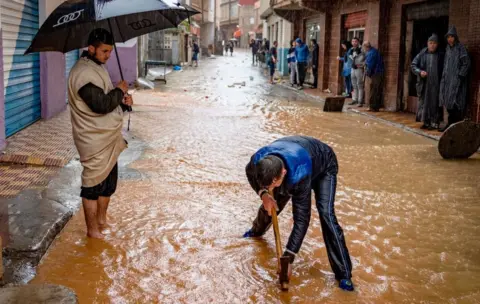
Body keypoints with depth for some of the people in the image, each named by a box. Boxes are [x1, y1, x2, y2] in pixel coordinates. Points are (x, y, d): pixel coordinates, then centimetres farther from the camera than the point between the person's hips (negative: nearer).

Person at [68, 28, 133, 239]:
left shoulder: (97, 67, 13)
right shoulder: (84, 73, -21)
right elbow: (101, 105, -29)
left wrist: (122, 102, 3)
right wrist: (120, 91, -13)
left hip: (108, 138, 10)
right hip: (94, 141, -10)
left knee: (109, 181, 19)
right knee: (94, 183, 1)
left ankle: (101, 220, 36)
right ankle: (92, 230, 14)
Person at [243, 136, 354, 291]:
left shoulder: (300, 175, -48)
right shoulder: (258, 161, -34)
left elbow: (302, 218, -41)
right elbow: (250, 173, -6)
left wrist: (288, 257, -40)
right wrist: (263, 193, -25)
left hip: (323, 167, -5)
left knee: (326, 213, -22)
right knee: (271, 203, 8)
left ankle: (344, 274, -17)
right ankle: (257, 231, 45)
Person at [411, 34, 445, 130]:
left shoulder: (441, 55, 2)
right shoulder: (422, 54, 4)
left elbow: (444, 69, 4)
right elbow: (413, 65, 3)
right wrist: (420, 71, -14)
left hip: (436, 84, -2)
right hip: (424, 83, 2)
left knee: (434, 103, 0)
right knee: (424, 102, 6)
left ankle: (434, 123, 7)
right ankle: (426, 122, 16)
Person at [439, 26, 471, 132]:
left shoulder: (460, 48, -8)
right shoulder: (448, 49, 14)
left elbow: (466, 63, -12)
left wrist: (460, 76, -14)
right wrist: (444, 78, 13)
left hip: (457, 79, -8)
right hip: (447, 79, 8)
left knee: (454, 102, -11)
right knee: (448, 102, 6)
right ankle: (450, 124, 11)